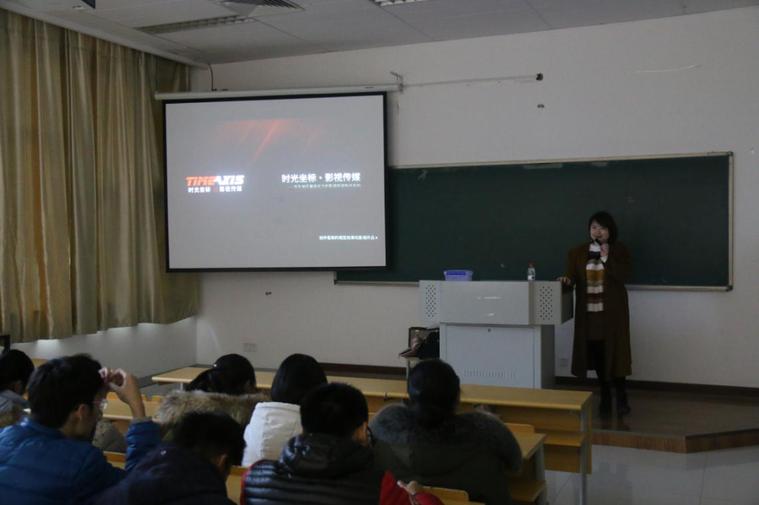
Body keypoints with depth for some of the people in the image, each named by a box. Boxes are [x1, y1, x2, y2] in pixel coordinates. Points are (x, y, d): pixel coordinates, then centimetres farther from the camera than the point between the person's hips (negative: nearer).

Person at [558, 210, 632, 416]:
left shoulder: (619, 250, 0)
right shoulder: (578, 252, 7)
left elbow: (623, 276, -12)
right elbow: (571, 275, 2)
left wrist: (606, 257, -18)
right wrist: (567, 280, -19)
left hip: (612, 311, -2)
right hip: (589, 311, 2)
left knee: (613, 352, -5)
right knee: (596, 354, 5)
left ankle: (621, 397, 7)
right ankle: (605, 396, 18)